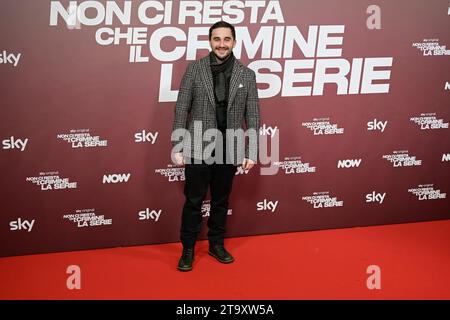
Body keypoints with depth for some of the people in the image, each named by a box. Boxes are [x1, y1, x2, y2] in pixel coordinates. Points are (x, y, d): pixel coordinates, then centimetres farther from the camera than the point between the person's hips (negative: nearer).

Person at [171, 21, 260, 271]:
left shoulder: (246, 74, 2)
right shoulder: (194, 69, -2)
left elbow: (253, 116, 3)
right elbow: (181, 109, -1)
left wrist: (251, 153, -1)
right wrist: (177, 148, -5)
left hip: (229, 150, 2)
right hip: (198, 148, -1)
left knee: (221, 200, 14)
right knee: (194, 201, 6)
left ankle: (217, 244, 29)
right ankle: (188, 249, 18)